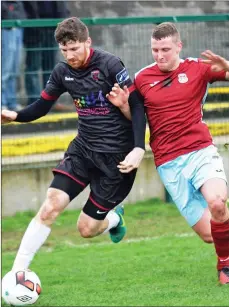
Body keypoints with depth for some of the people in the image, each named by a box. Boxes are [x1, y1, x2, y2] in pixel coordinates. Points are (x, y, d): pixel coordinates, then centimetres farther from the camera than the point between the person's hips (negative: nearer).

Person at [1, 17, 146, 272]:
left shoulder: (110, 65, -15)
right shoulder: (62, 72, 1)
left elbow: (136, 106, -14)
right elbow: (42, 106, 9)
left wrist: (138, 149, -24)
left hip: (115, 155, -4)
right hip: (83, 148, 4)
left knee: (86, 229, -1)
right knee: (50, 206, -15)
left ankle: (114, 218, 35)